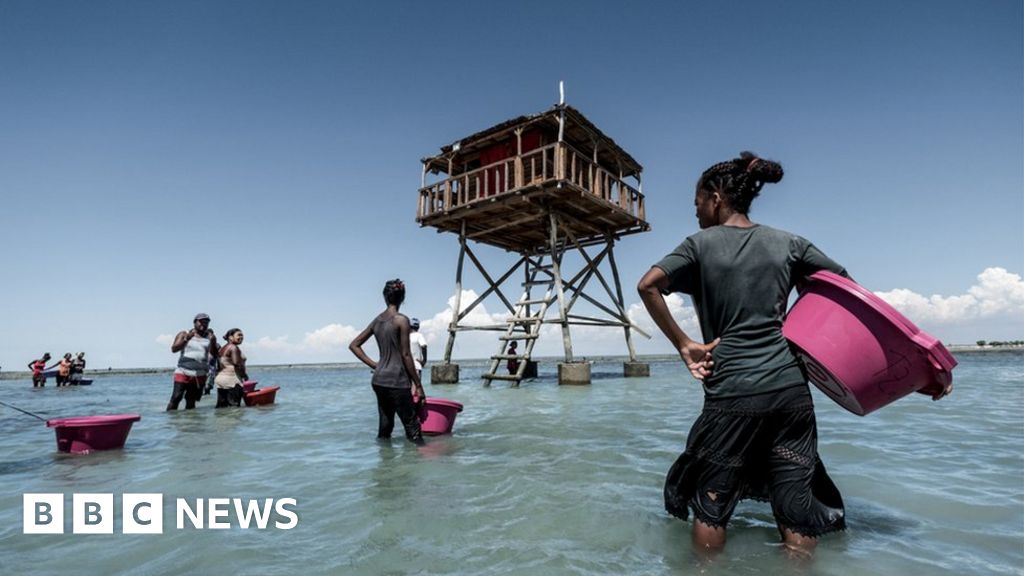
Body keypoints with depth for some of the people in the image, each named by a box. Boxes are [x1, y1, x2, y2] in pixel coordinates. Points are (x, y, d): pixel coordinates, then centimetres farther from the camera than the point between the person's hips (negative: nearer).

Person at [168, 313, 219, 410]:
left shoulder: (210, 337, 10)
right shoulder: (184, 334, 7)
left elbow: (214, 354, 4)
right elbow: (174, 349, -6)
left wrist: (213, 342, -14)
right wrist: (186, 339, -21)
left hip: (200, 375, 2)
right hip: (183, 372, -2)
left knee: (191, 401, 7)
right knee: (175, 398, -9)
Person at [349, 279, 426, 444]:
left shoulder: (377, 320, 9)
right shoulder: (401, 320, -10)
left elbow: (354, 345, 16)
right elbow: (406, 355, -12)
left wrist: (374, 365, 12)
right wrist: (418, 385, -7)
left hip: (379, 380, 7)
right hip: (397, 381, -7)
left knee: (384, 428, 15)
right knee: (413, 430, -3)